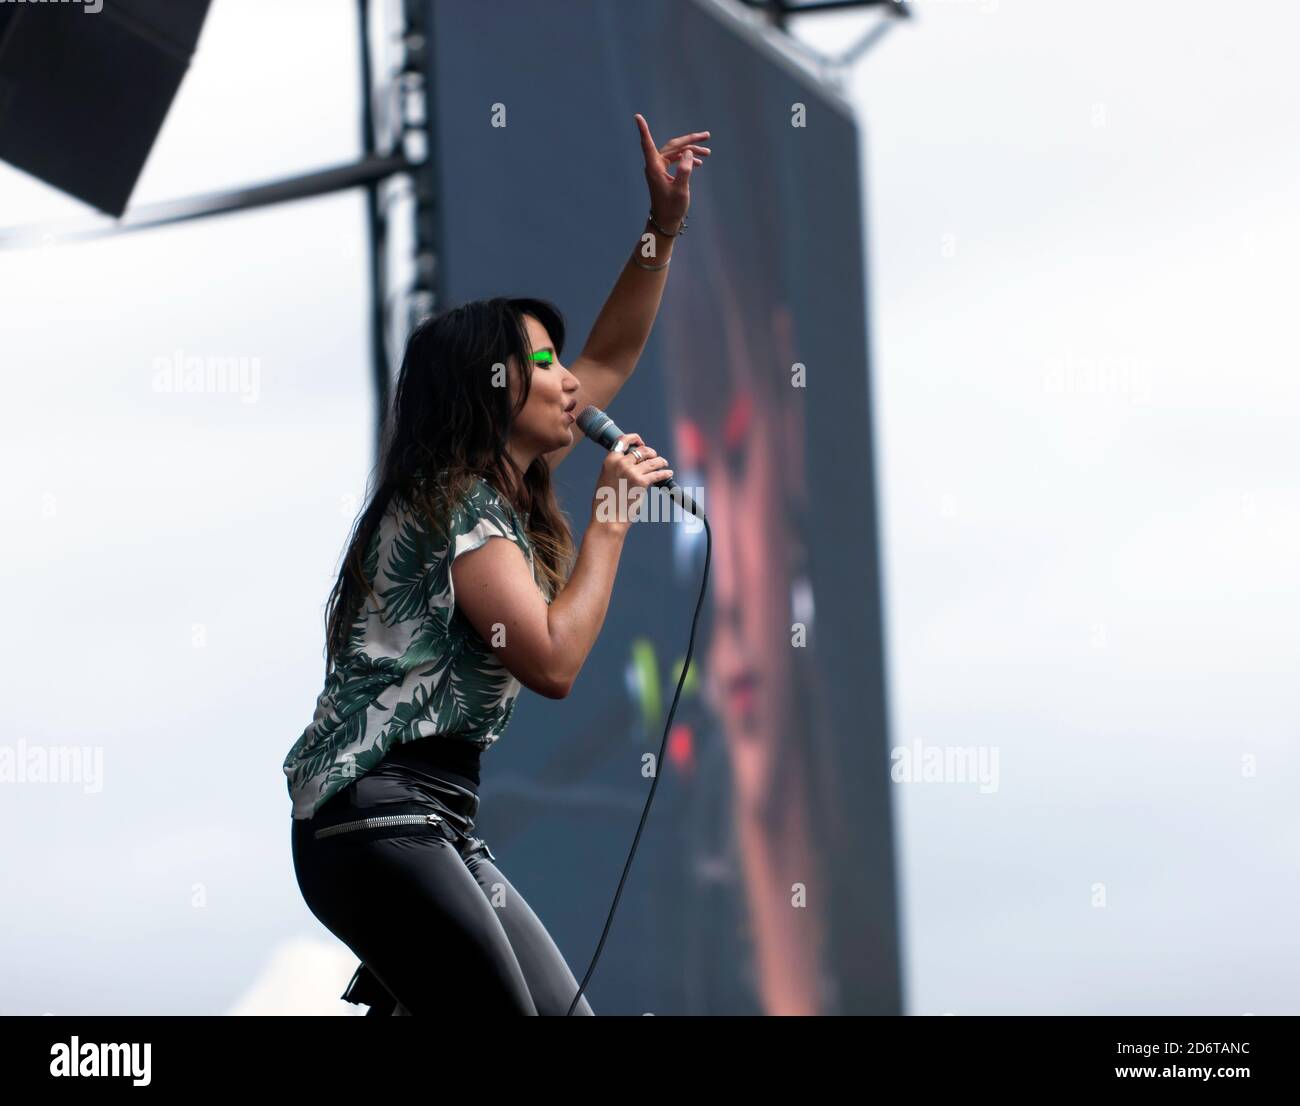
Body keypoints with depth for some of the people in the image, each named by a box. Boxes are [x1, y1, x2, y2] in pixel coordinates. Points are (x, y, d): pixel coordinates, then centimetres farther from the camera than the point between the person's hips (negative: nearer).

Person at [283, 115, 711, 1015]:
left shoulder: (503, 491, 17)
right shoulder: (457, 505, -11)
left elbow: (612, 357, 26)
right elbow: (553, 663, -17)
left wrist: (664, 226, 18)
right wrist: (612, 518, -9)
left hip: (441, 826, 10)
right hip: (378, 820, -10)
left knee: (566, 1014, 2)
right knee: (497, 1010, -14)